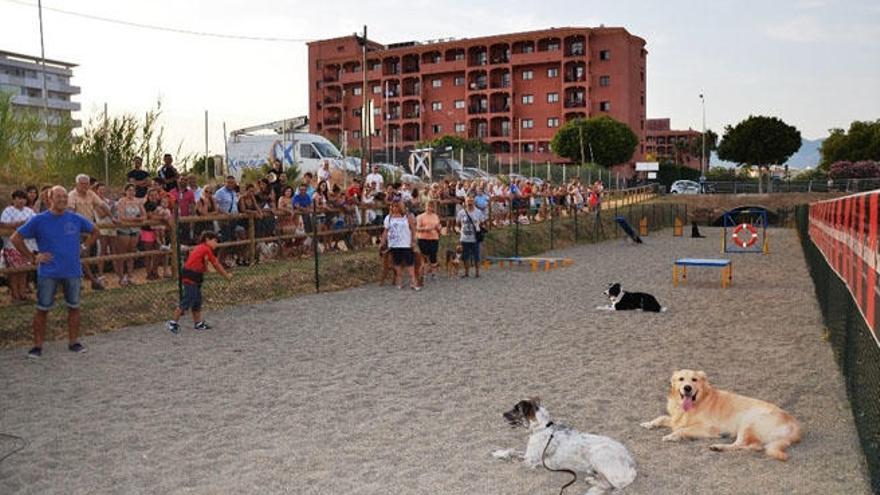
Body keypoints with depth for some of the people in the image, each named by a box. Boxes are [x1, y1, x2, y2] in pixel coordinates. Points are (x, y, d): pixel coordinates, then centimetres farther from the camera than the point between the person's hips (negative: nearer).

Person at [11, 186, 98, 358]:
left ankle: (73, 342, 21)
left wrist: (84, 248, 8)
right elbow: (15, 238, -1)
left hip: (73, 271, 2)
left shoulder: (76, 219, 3)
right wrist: (32, 258, -5)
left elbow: (94, 232, 19)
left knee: (74, 307, 9)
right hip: (48, 273, -2)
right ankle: (37, 345, 13)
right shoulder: (39, 220, -4)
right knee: (42, 309, 3)